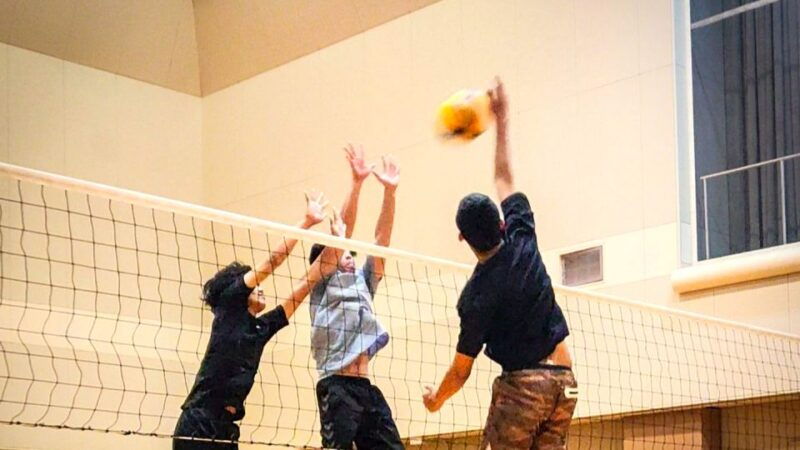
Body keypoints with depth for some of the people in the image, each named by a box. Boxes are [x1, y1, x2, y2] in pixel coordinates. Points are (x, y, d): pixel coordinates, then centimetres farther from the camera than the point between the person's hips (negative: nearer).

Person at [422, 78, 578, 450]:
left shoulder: (477, 294, -11)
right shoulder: (522, 243, 2)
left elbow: (461, 369, -4)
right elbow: (505, 180, 17)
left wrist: (435, 399, 15)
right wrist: (502, 120, 26)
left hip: (522, 383, -6)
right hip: (564, 381, 6)